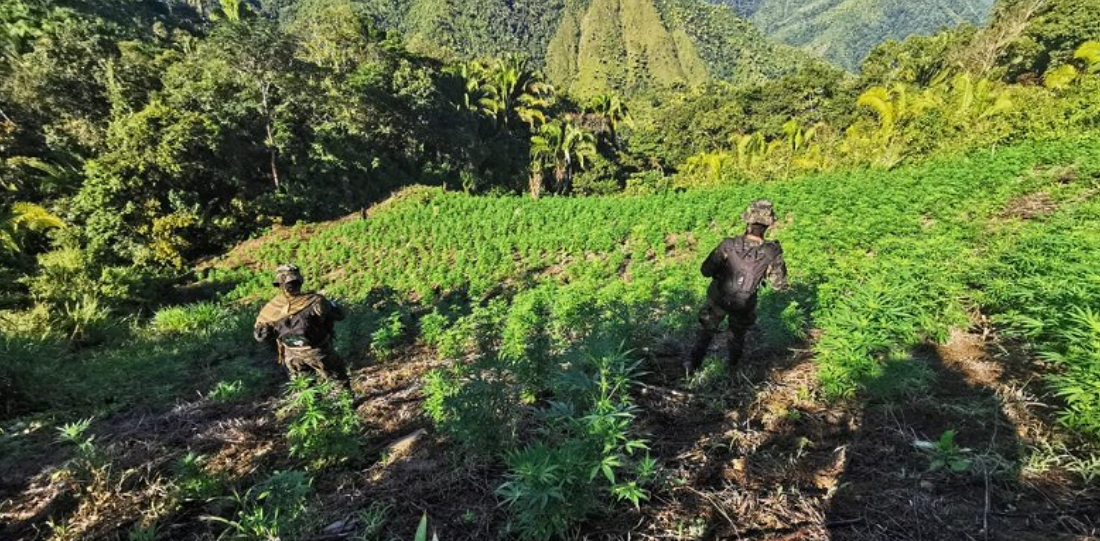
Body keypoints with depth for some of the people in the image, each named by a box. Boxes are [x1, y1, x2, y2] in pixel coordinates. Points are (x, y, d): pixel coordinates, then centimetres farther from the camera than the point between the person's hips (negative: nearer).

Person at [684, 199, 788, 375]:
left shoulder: (728, 245, -28)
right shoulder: (771, 253, -26)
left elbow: (706, 271, -18)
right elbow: (779, 284, -11)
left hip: (718, 299, -1)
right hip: (743, 305, 1)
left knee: (706, 330, 24)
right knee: (738, 334, 30)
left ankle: (692, 362, 34)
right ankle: (734, 365, 51)